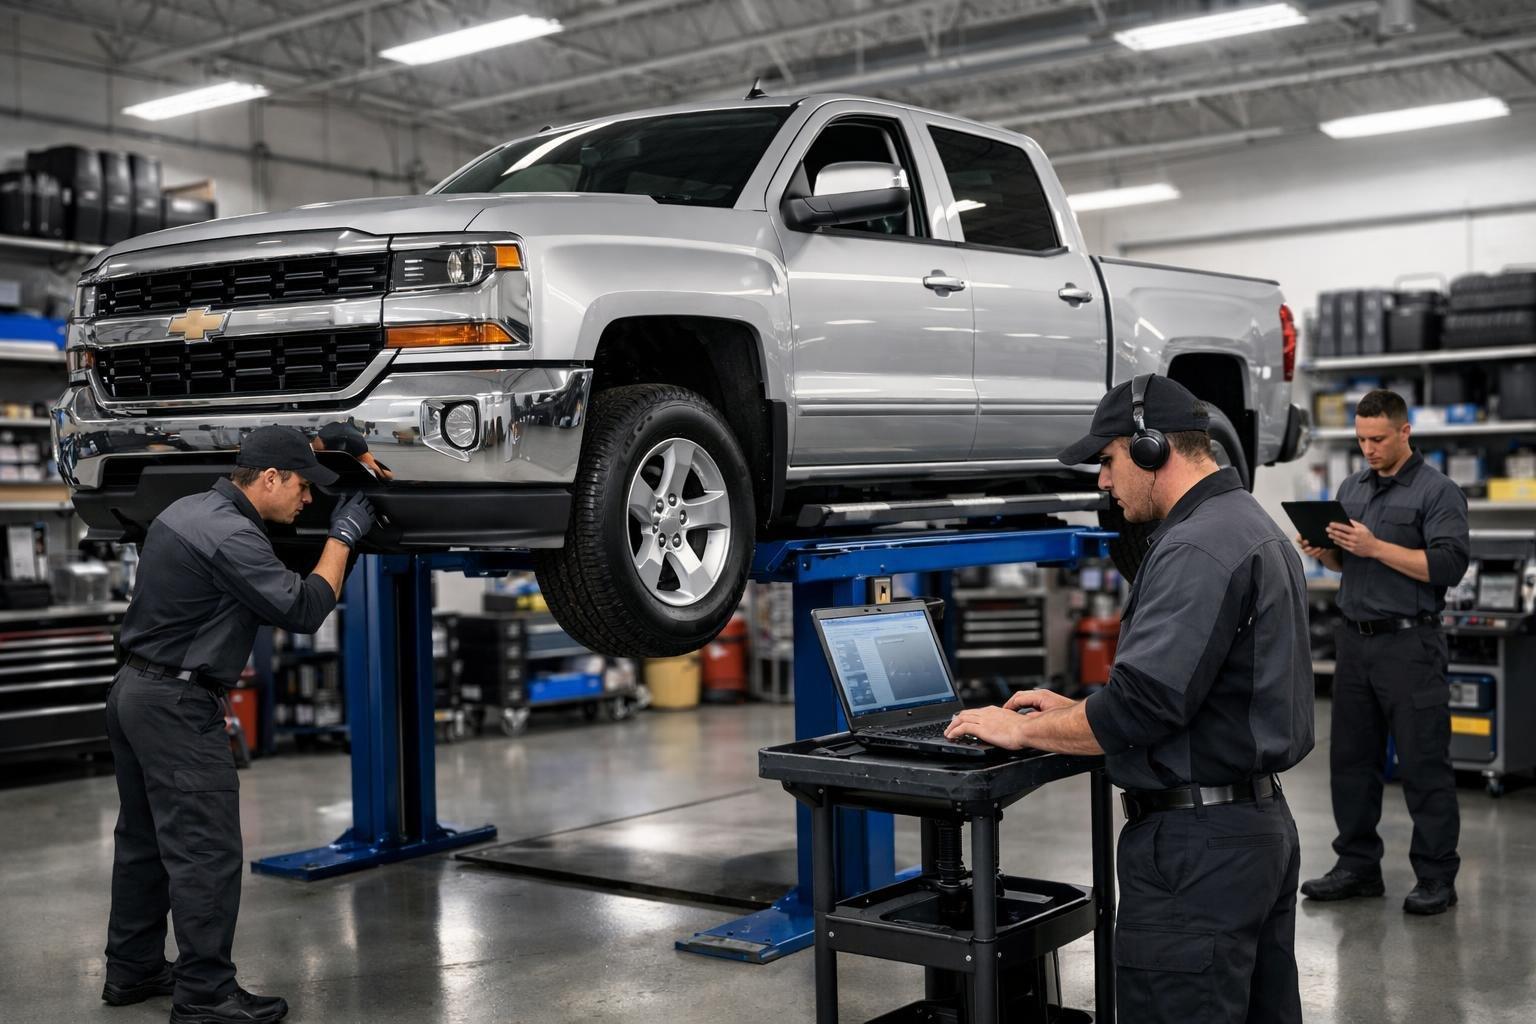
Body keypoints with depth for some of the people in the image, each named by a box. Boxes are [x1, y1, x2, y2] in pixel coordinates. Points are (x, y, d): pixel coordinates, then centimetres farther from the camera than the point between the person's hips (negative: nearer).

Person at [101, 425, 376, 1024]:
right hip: (176, 704, -11)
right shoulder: (229, 535, -20)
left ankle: (131, 971, 28)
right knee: (206, 851, -6)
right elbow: (303, 610, -19)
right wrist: (342, 537, -8)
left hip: (134, 689, 11)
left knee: (146, 841, 18)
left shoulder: (189, 509, 11)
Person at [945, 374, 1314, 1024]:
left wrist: (1024, 730, -9)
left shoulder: (1196, 548, -19)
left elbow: (1142, 707, -24)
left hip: (1198, 844, -11)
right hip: (1263, 823, 11)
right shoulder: (1254, 527, 15)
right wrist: (1074, 710, 16)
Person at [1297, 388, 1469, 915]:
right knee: (1351, 758, 10)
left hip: (1409, 642, -7)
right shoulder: (1352, 488, 14)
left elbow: (1449, 566, -17)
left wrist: (1376, 547, -21)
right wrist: (1323, 550, 0)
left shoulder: (1437, 492, -6)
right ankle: (1358, 866, 21)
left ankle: (1436, 878, 7)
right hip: (1355, 637, 7)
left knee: (1424, 764, -2)